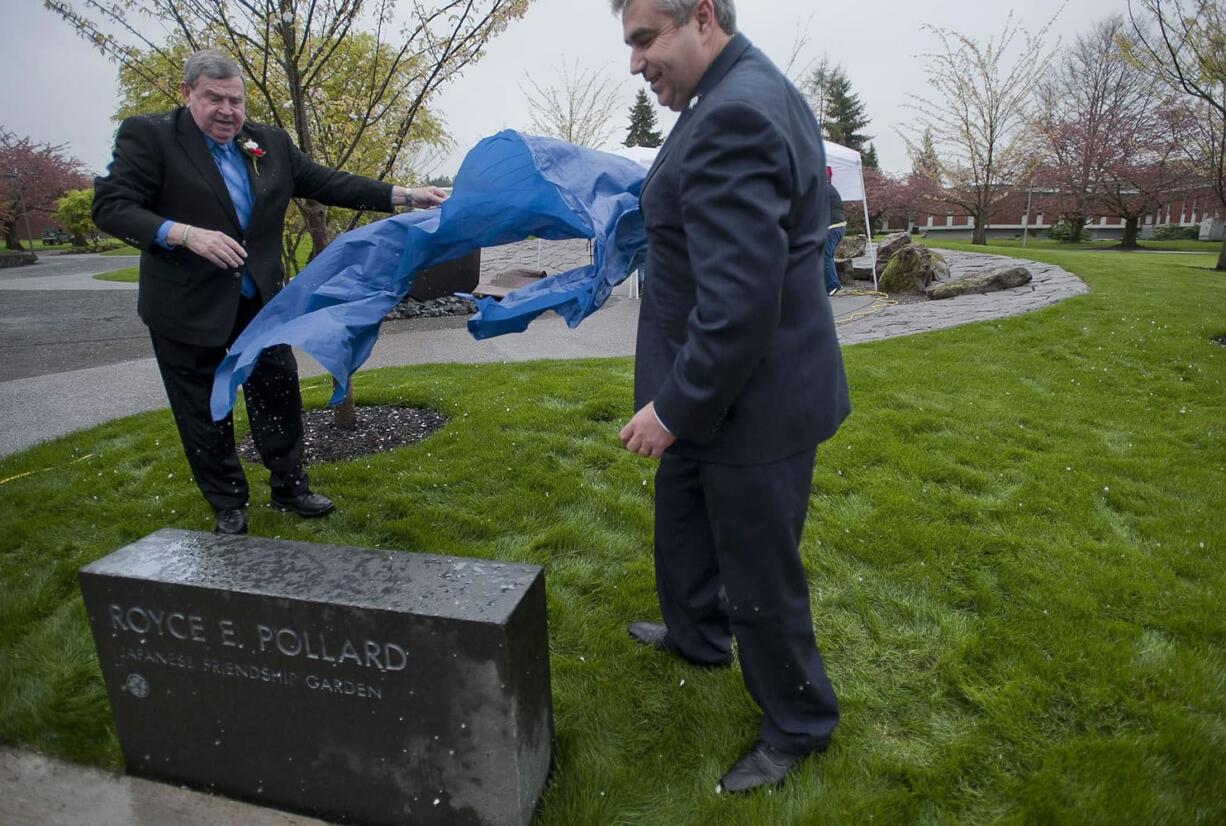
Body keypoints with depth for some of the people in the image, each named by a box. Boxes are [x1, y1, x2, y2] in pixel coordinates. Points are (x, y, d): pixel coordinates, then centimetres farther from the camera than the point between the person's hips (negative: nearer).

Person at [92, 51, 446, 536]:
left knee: (279, 395, 10)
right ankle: (227, 505, 24)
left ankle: (289, 488, 27)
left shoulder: (271, 143, 5)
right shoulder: (148, 136, -8)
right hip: (187, 305, -3)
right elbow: (110, 207, -13)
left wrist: (404, 196, -3)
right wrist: (185, 233, -30)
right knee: (204, 411, 7)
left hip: (259, 299, 4)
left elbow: (325, 183, 5)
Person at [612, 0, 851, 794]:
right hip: (722, 391, 11)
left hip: (753, 401, -11)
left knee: (759, 576, 8)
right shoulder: (755, 91, 11)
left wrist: (674, 409, -21)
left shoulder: (732, 116, -23)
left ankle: (800, 726, 33)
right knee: (682, 519, 27)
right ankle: (699, 635, 52)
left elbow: (741, 297, -29)